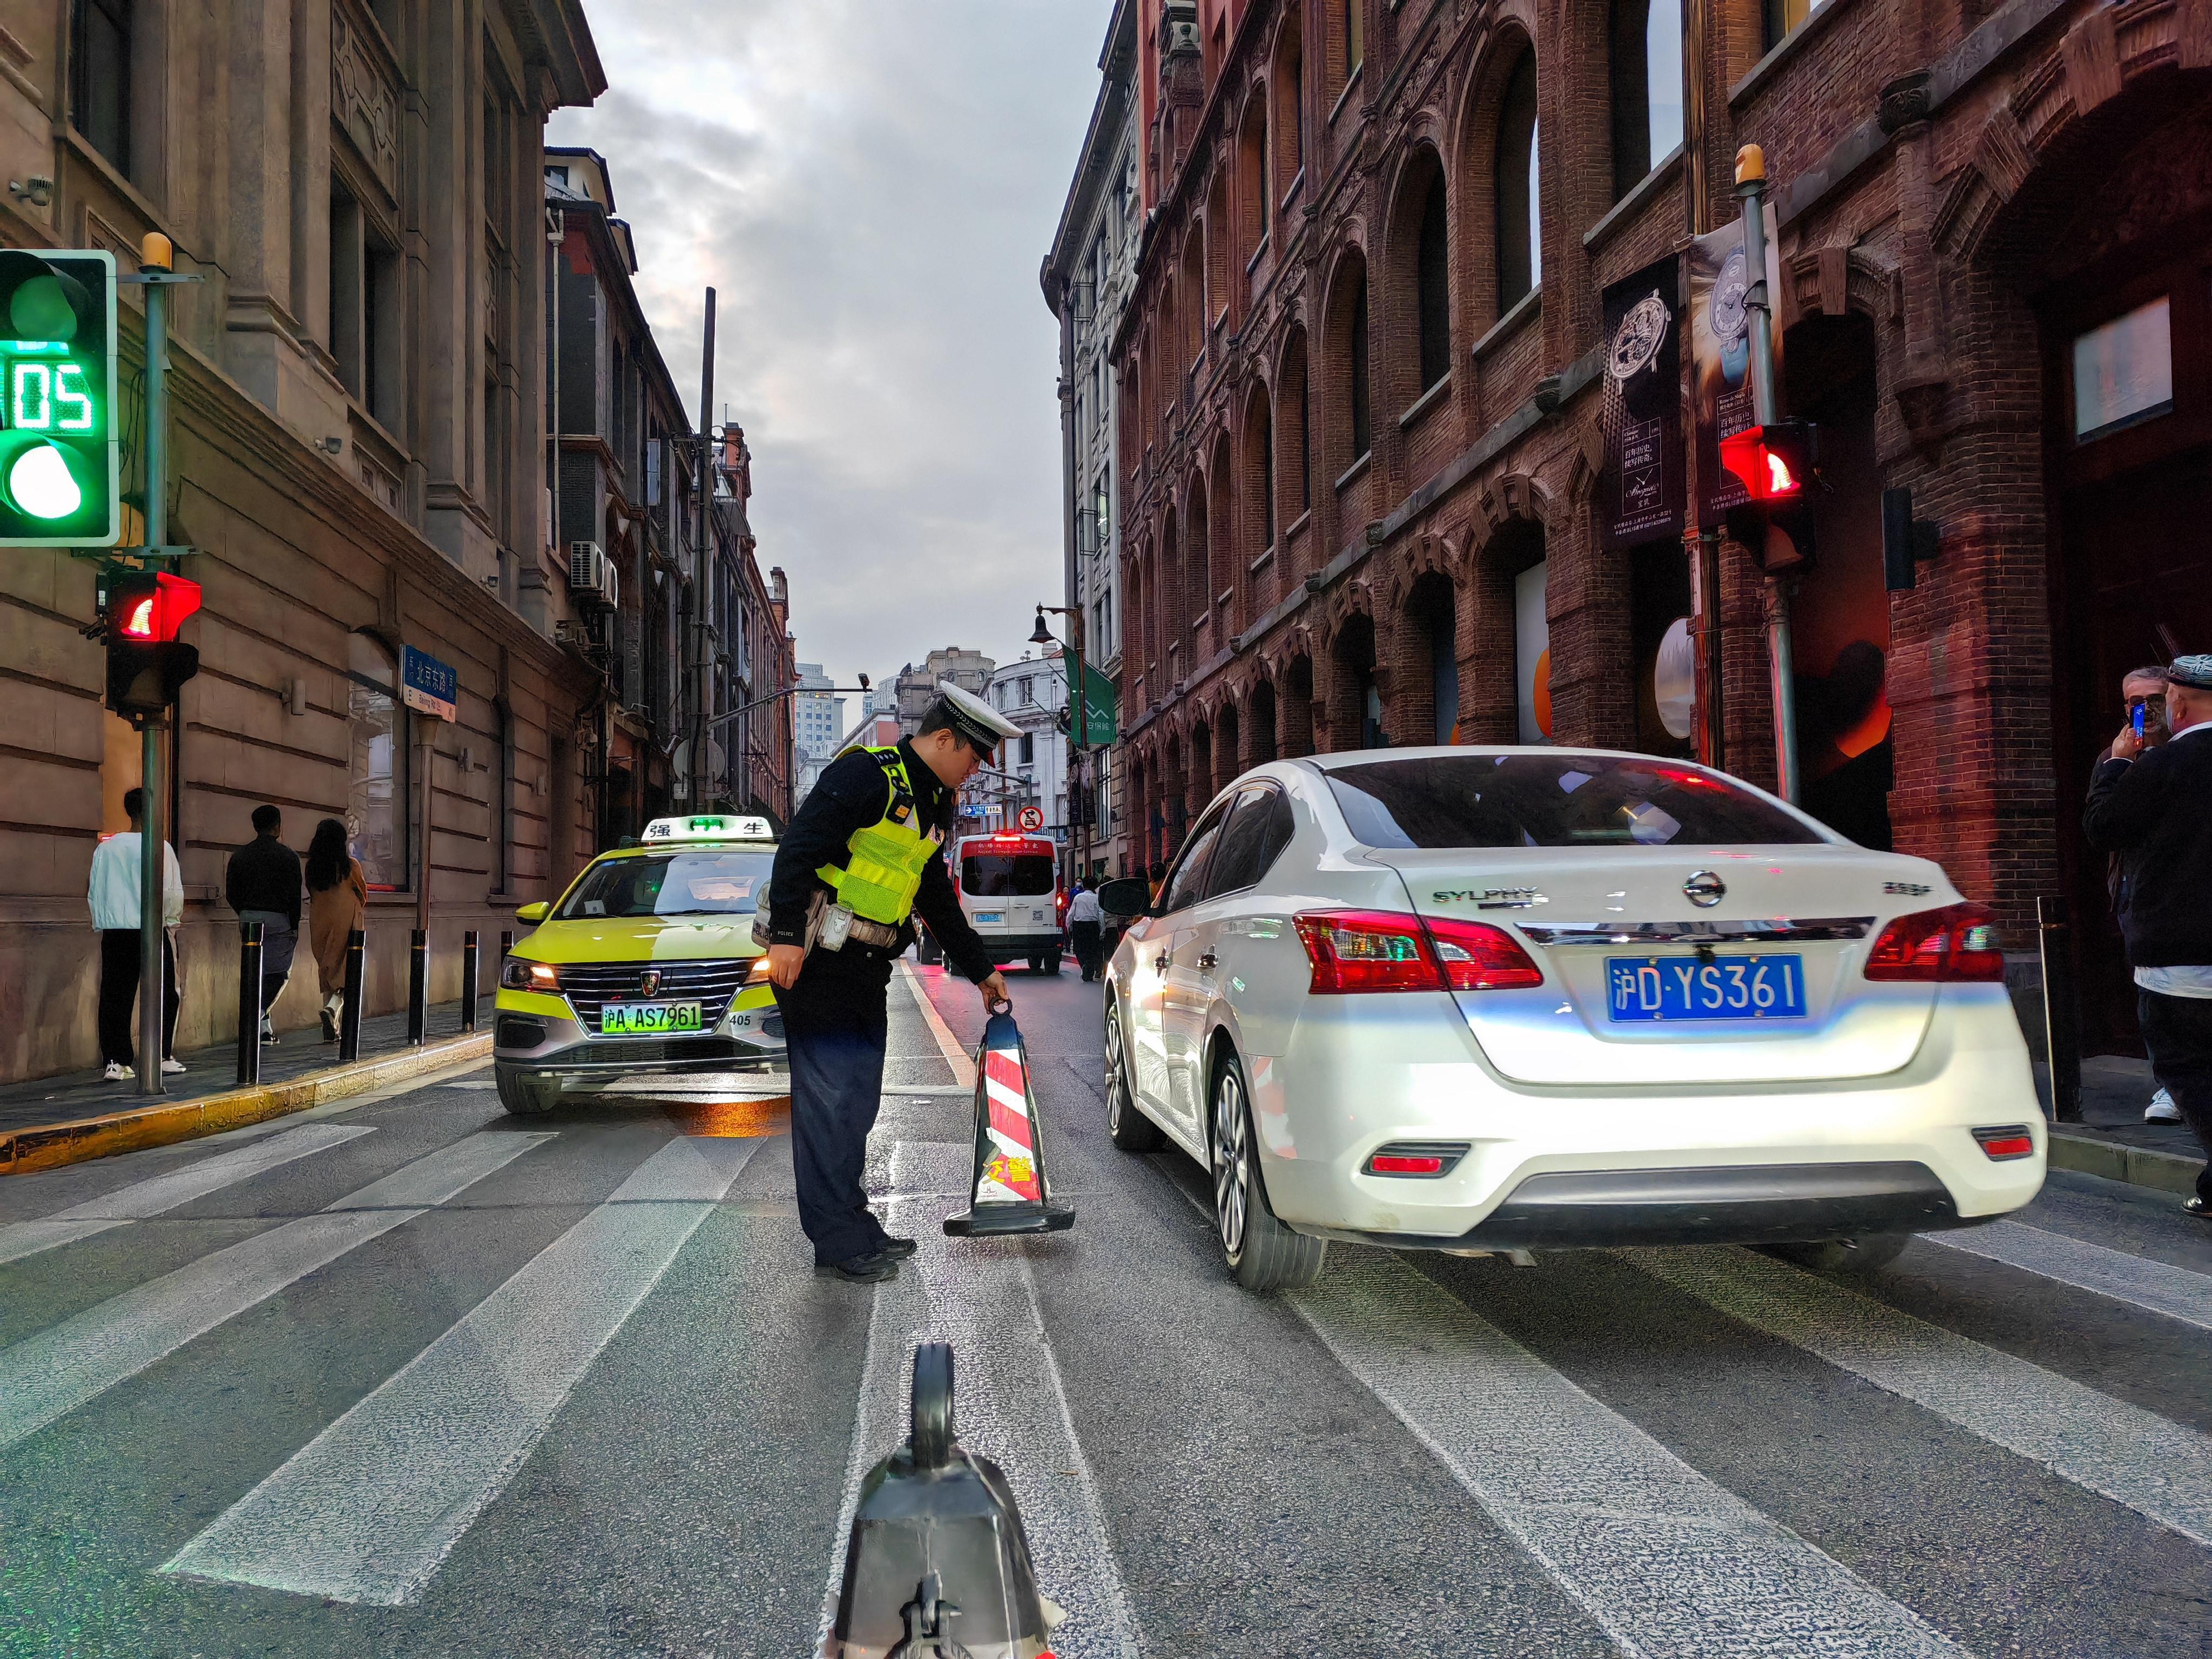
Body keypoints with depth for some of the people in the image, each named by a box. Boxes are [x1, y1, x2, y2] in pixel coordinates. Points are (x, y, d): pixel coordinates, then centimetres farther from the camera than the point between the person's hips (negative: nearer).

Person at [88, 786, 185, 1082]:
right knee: (163, 996, 8)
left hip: (114, 932, 4)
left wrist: (102, 920, 20)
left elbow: (93, 892, 9)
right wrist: (173, 917, 9)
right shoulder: (159, 847, -8)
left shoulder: (105, 848, 5)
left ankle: (116, 1062, 2)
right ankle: (163, 1057, 9)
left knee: (115, 997, 5)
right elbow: (172, 891, -8)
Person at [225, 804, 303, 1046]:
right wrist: (295, 927, 0)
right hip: (277, 919, -4)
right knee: (280, 972, 6)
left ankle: (263, 1028, 12)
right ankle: (260, 1015, -13)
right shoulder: (288, 856, -5)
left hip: (248, 918, 4)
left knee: (255, 972, 11)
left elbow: (231, 893, 7)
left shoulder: (240, 856, 7)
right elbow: (294, 895, -8)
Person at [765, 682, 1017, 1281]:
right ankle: (838, 1239, -1)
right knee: (829, 1096, -6)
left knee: (858, 1099, 12)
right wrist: (787, 934, -26)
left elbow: (937, 898, 28)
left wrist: (980, 968, 30)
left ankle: (850, 1228, 20)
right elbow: (799, 849, -20)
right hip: (816, 961, -9)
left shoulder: (932, 805, 18)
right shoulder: (866, 774, -12)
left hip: (865, 970, 10)